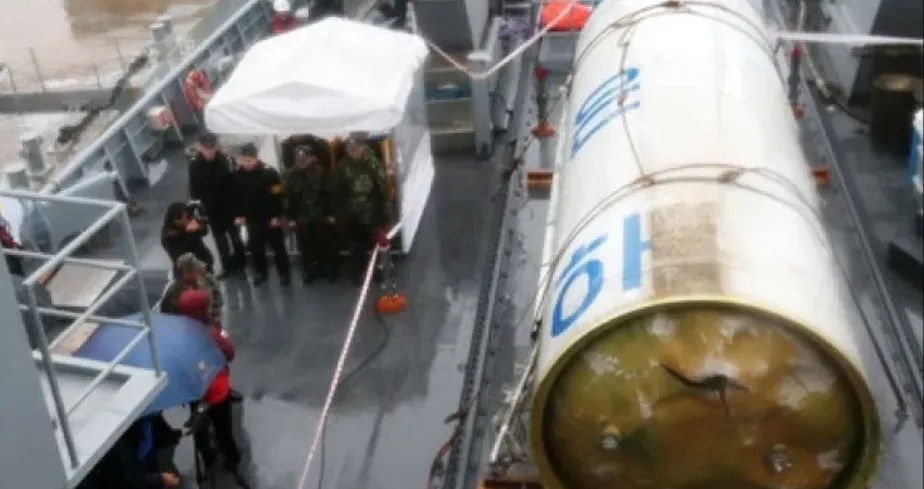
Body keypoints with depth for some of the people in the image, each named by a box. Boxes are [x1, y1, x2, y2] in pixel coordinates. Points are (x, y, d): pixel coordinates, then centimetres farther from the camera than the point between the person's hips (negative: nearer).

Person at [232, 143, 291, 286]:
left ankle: (284, 273, 20)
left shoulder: (269, 172, -19)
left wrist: (276, 216, -16)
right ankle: (261, 272, 31)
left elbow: (277, 195, -16)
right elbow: (235, 196, 4)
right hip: (251, 218, 4)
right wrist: (238, 215, 1)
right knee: (255, 246, 14)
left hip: (270, 217, -4)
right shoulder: (238, 174, -6)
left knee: (277, 246, 8)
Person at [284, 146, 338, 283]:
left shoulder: (320, 171, -9)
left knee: (326, 244, 7)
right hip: (301, 218, 1)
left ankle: (330, 270, 23)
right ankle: (309, 271, 25)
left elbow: (329, 193, -6)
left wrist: (331, 214, -6)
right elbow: (288, 197, -2)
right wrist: (290, 218, -3)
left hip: (321, 216, -1)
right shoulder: (290, 175, -5)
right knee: (305, 246, 9)